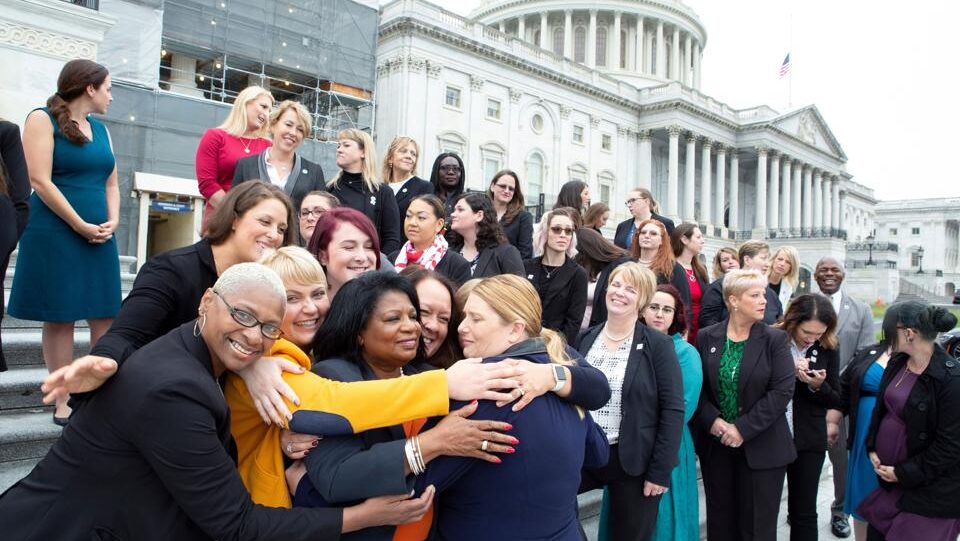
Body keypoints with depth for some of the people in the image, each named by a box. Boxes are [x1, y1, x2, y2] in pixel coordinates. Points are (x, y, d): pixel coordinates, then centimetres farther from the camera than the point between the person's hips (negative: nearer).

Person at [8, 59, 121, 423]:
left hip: (100, 236, 6)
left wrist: (112, 221, -3)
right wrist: (81, 226, -14)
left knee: (105, 316, 3)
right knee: (59, 317, 0)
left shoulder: (100, 129, 15)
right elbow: (40, 181, -12)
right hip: (56, 234, -6)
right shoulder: (42, 120, -3)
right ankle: (63, 400, 7)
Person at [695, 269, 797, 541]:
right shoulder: (706, 337, 1)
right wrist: (713, 420, -14)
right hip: (715, 444, 2)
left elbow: (783, 390, -12)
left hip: (762, 447, -2)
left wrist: (744, 428, -16)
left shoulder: (775, 339, -5)